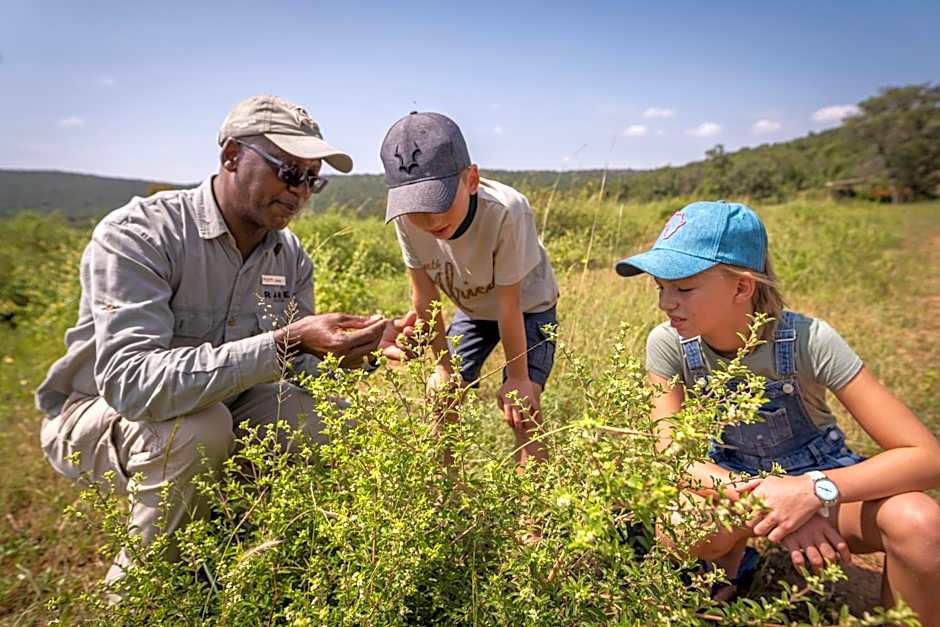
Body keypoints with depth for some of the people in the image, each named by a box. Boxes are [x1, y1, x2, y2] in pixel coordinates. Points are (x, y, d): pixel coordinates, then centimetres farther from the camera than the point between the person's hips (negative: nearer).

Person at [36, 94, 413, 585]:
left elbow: (302, 374, -4)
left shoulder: (291, 257, -6)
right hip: (97, 417, -5)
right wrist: (284, 342, -45)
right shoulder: (137, 234, -25)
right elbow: (130, 382, -38)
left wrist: (358, 351, -25)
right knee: (199, 426, -35)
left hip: (219, 408, 6)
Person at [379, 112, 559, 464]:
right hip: (472, 309, 4)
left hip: (528, 307, -4)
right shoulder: (406, 219, -28)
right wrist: (441, 365, -6)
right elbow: (425, 298, -16)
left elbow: (509, 304, -30)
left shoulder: (506, 211, -39)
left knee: (520, 406, -16)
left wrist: (517, 377, -19)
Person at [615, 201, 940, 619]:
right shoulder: (668, 343, -20)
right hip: (734, 480, 1)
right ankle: (733, 559, 5)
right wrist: (770, 503, -34)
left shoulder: (807, 340, -26)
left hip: (822, 479, -1)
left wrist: (815, 491, -41)